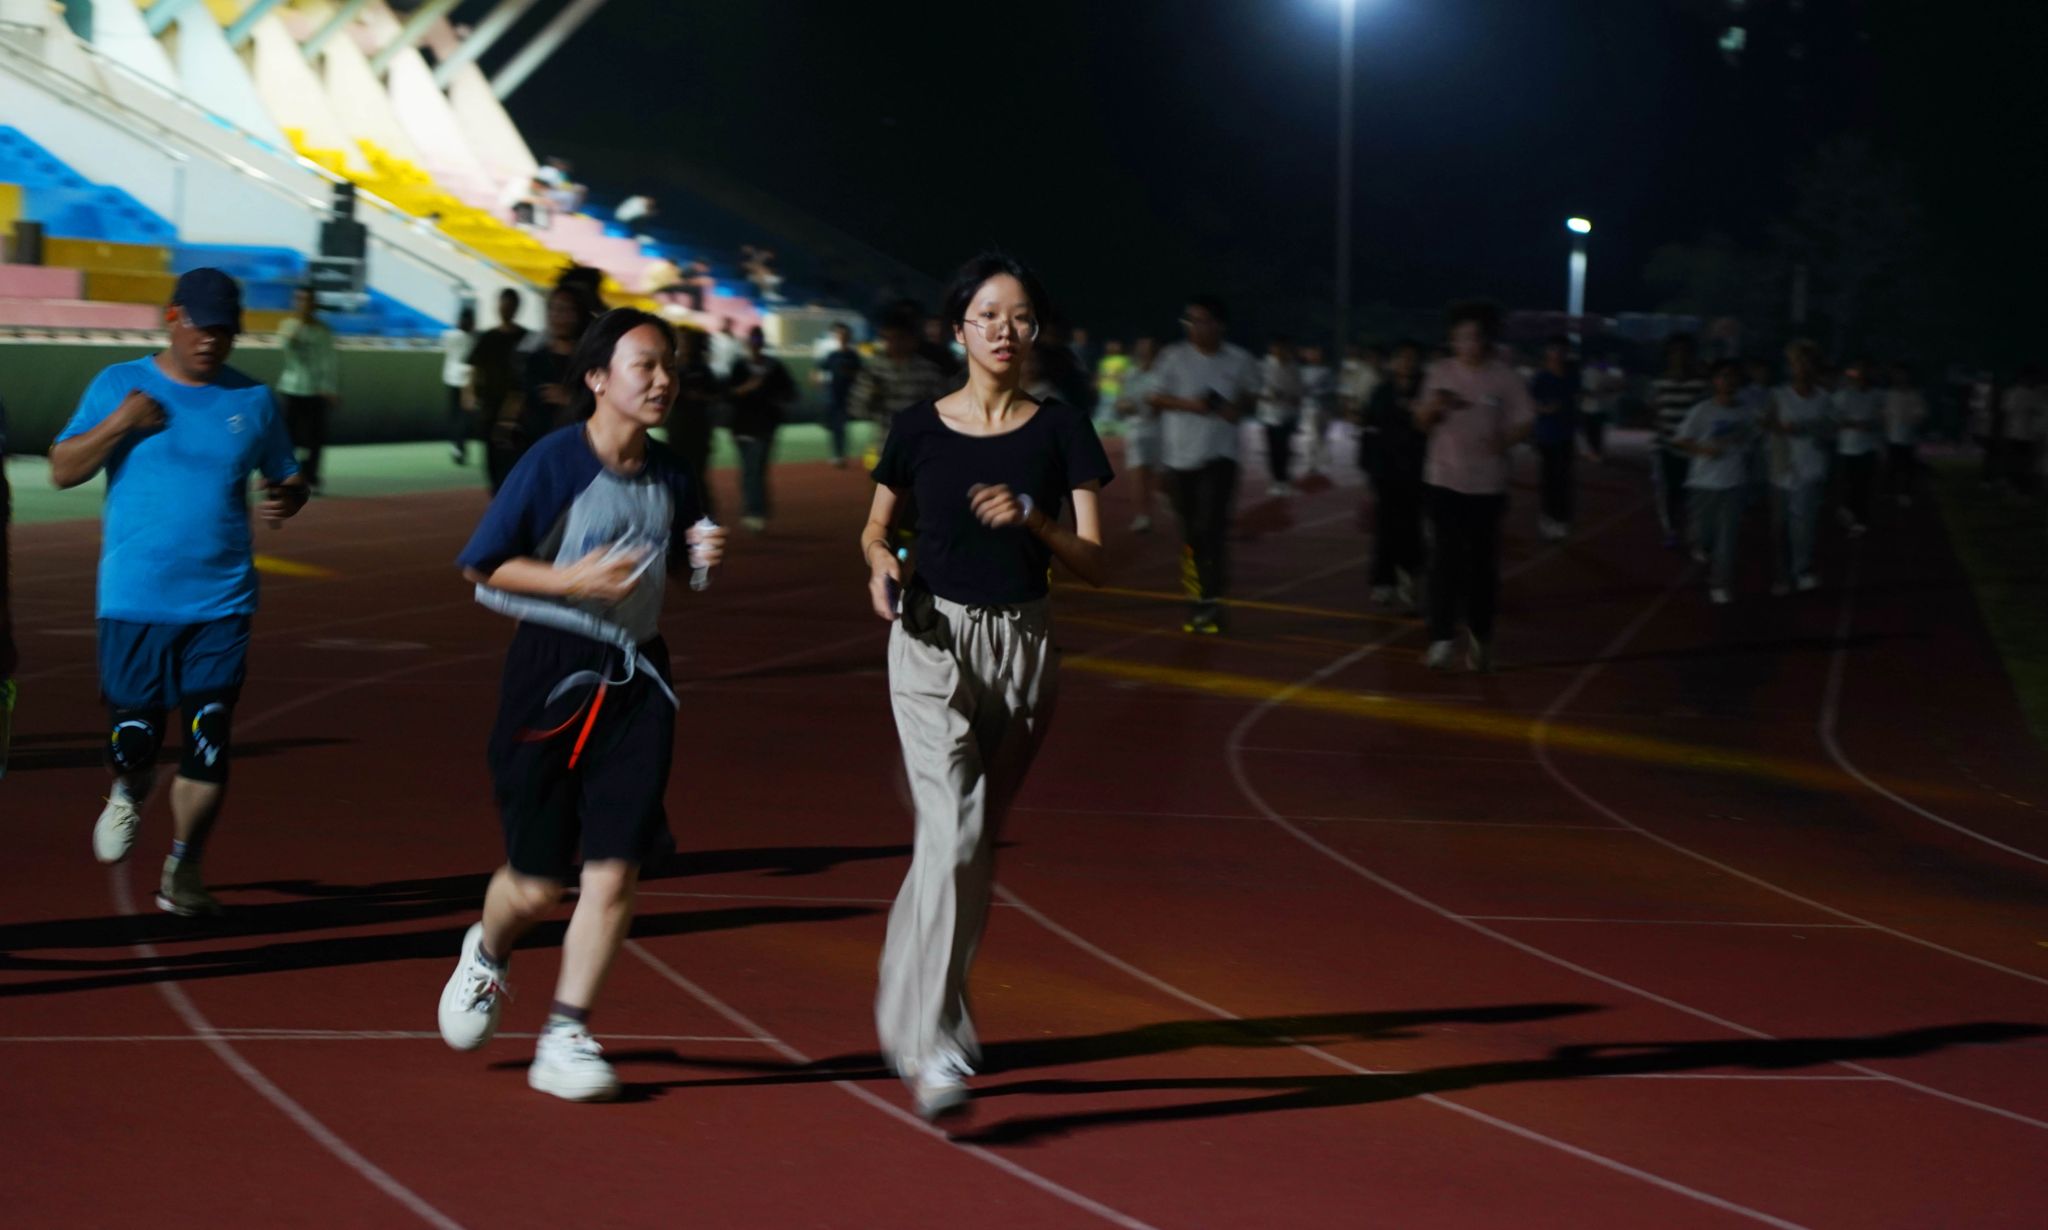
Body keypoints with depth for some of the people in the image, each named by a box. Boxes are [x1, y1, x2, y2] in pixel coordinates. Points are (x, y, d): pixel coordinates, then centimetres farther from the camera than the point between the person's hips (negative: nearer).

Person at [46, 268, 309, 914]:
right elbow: (62, 471, 1)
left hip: (221, 602, 1)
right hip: (134, 601, -1)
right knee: (134, 738, -1)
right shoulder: (118, 385, 3)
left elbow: (286, 478, 16)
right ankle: (129, 797, 36)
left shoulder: (253, 400, 7)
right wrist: (119, 424, -14)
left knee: (209, 744, -5)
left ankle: (182, 872, 13)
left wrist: (288, 497, -8)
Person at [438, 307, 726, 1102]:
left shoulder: (670, 475, 5)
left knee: (615, 871, -6)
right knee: (537, 883, 4)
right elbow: (482, 567, -9)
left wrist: (702, 557, 0)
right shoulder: (555, 462, -11)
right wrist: (571, 579, -21)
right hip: (553, 671, -4)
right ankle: (487, 953, 39)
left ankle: (565, 1038, 5)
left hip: (636, 677, 4)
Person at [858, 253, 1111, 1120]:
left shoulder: (1061, 430, 1)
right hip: (933, 642, -2)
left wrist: (1033, 520, -19)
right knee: (952, 833, -18)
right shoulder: (920, 428, 1)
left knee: (978, 843, 13)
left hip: (1023, 647, 2)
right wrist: (882, 564, -7)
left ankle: (913, 1008, 34)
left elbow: (1094, 564, -2)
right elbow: (875, 528, 15)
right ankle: (932, 1047, -19)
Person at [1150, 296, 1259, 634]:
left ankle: (1211, 602, -9)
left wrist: (1238, 409, -8)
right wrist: (1187, 404, -16)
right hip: (1181, 455, 1)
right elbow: (1156, 399, 1)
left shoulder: (1239, 360, -1)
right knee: (1191, 531, 8)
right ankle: (1197, 599, 19)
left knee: (1211, 528, -12)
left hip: (1219, 454, -1)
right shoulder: (1174, 357, -3)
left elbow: (1251, 394, 13)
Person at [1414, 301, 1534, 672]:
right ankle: (1441, 639, -7)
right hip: (1444, 481, 1)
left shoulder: (1505, 378, -3)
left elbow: (1524, 422, -1)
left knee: (1482, 563, 7)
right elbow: (1423, 424, 11)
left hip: (1487, 485, -1)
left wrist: (1505, 439, -22)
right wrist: (1432, 408, -12)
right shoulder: (1440, 372, 3)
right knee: (1444, 560, -7)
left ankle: (1480, 637, 23)